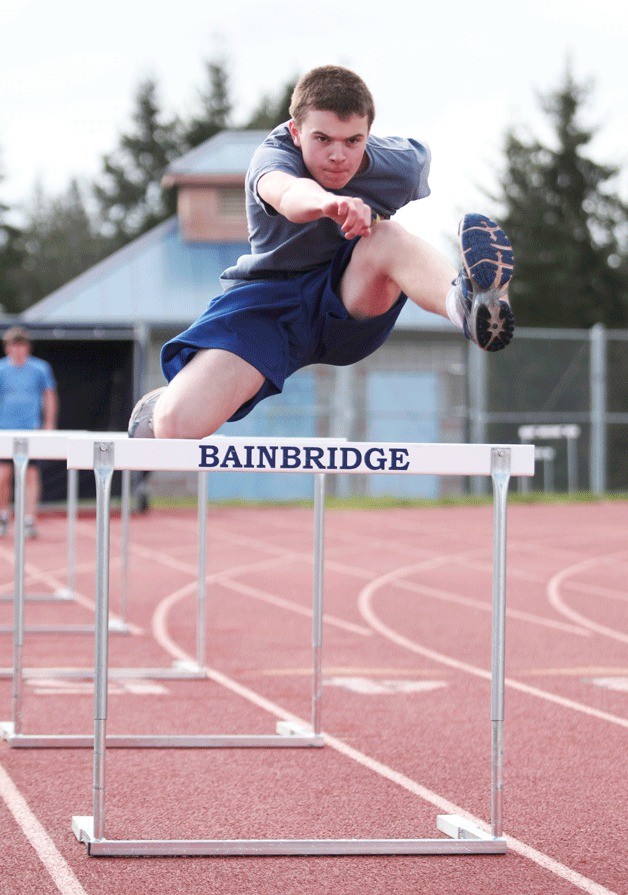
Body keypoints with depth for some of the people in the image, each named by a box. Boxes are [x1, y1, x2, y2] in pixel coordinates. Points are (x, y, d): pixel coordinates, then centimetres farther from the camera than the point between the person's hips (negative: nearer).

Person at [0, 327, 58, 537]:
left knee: (31, 474, -2)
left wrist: (49, 424, 5)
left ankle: (30, 520, 2)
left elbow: (50, 396, 11)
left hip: (32, 428, 0)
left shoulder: (41, 368, 5)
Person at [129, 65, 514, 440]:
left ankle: (465, 303, -66)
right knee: (178, 424, -24)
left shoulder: (404, 163, -4)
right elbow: (287, 194, -45)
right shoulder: (274, 154, -16)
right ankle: (162, 409, 16)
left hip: (353, 310, 1)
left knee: (385, 235, -34)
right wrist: (328, 202, -66)